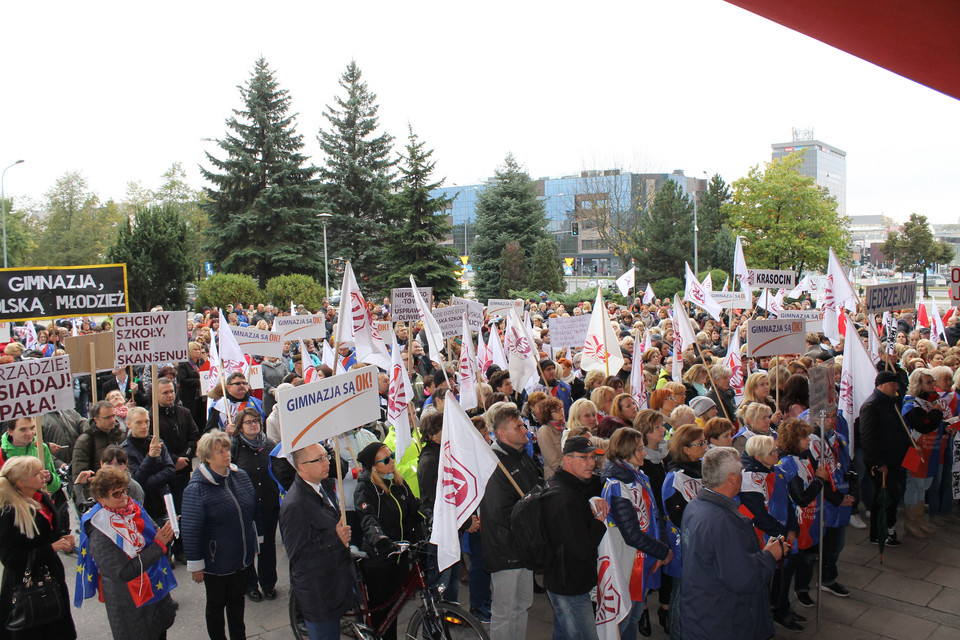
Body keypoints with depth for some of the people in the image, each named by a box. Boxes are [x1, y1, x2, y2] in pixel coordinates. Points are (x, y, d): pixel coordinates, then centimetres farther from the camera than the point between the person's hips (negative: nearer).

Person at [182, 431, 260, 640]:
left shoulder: (241, 476, -2)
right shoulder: (197, 489, -20)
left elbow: (254, 511, 10)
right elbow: (190, 530, -16)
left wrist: (256, 541, 14)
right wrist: (195, 564, -13)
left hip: (243, 556, 5)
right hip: (216, 561, -5)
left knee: (237, 599, 22)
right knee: (216, 604, 15)